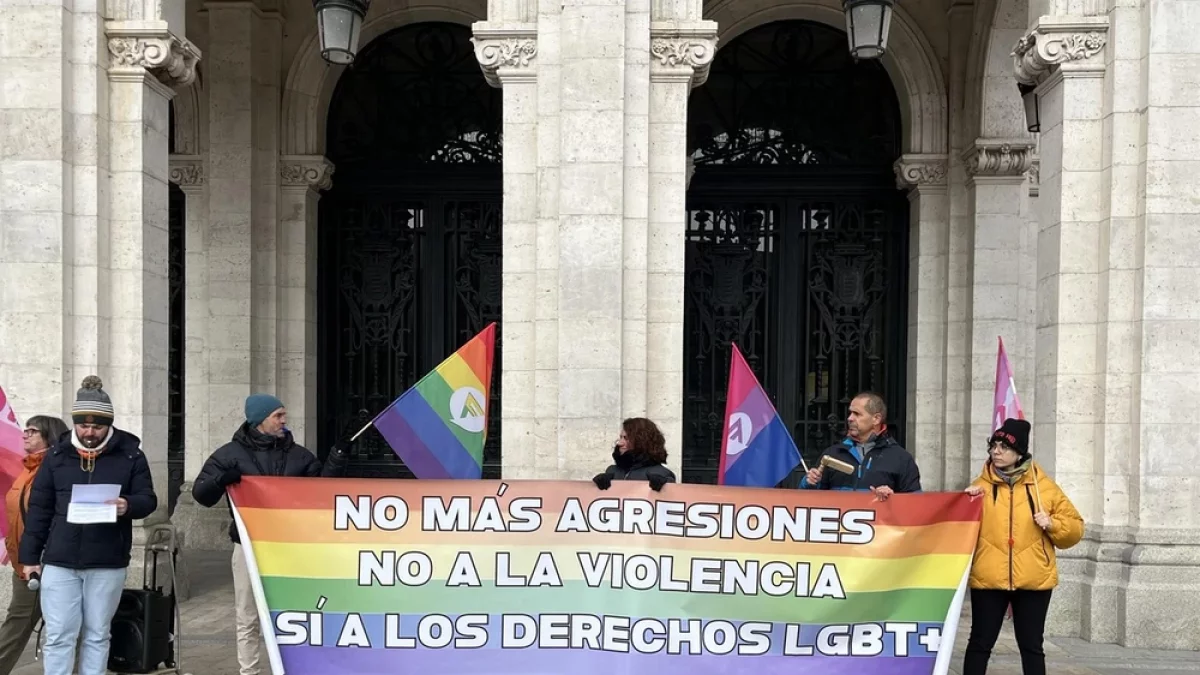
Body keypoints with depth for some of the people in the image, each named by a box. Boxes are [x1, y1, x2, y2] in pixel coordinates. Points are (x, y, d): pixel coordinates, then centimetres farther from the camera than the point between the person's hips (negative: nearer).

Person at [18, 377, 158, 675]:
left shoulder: (130, 454, -1)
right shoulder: (57, 455, 3)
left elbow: (148, 500, 1)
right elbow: (39, 508, 7)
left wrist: (128, 506, -22)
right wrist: (30, 555, 4)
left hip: (108, 564, -1)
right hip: (59, 562, 1)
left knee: (97, 635, 10)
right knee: (58, 636, 1)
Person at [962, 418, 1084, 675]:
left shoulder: (1044, 486, 4)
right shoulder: (981, 485, 5)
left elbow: (1074, 529, 7)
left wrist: (1052, 524, -11)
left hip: (1034, 581, 0)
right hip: (988, 579, 0)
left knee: (1031, 646, 8)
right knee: (980, 643, 4)